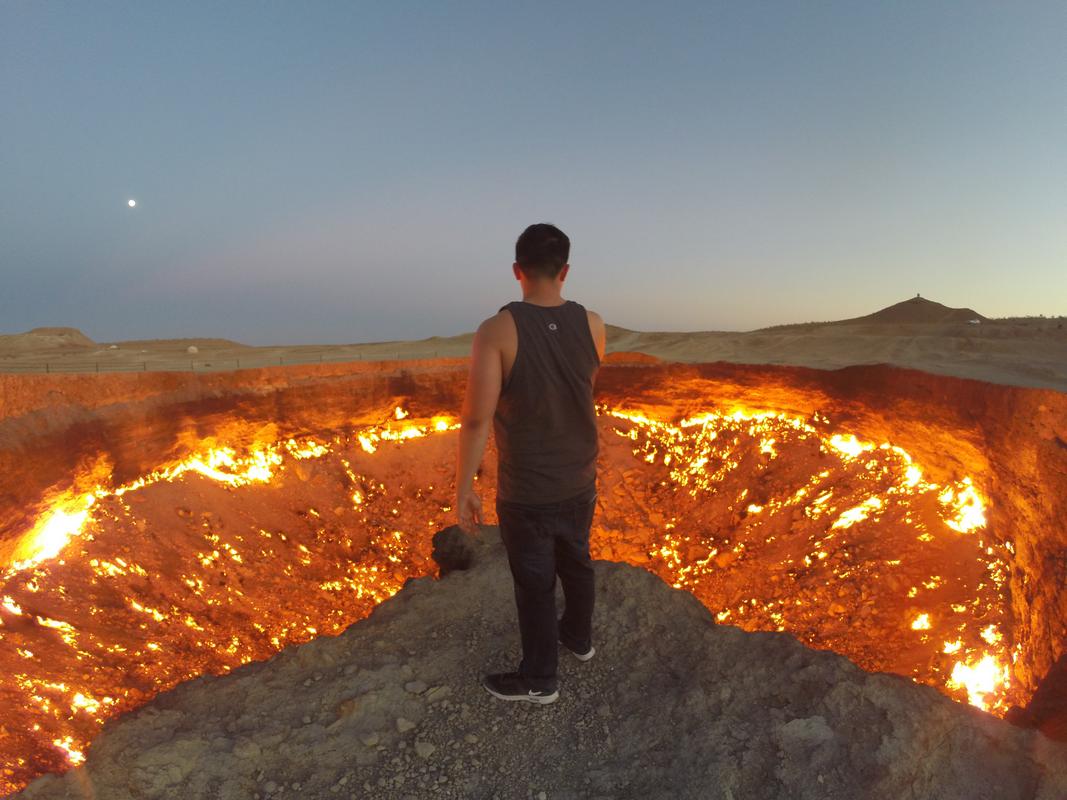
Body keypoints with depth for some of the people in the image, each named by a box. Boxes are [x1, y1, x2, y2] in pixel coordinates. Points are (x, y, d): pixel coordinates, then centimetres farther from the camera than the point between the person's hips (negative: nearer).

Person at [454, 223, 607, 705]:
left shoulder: (497, 330, -22)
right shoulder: (592, 325, -8)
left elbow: (477, 419, -24)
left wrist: (463, 489, -15)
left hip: (525, 492, -4)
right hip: (579, 482, 5)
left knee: (534, 583, 13)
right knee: (575, 561, 26)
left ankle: (539, 680, 32)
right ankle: (579, 637, 50)